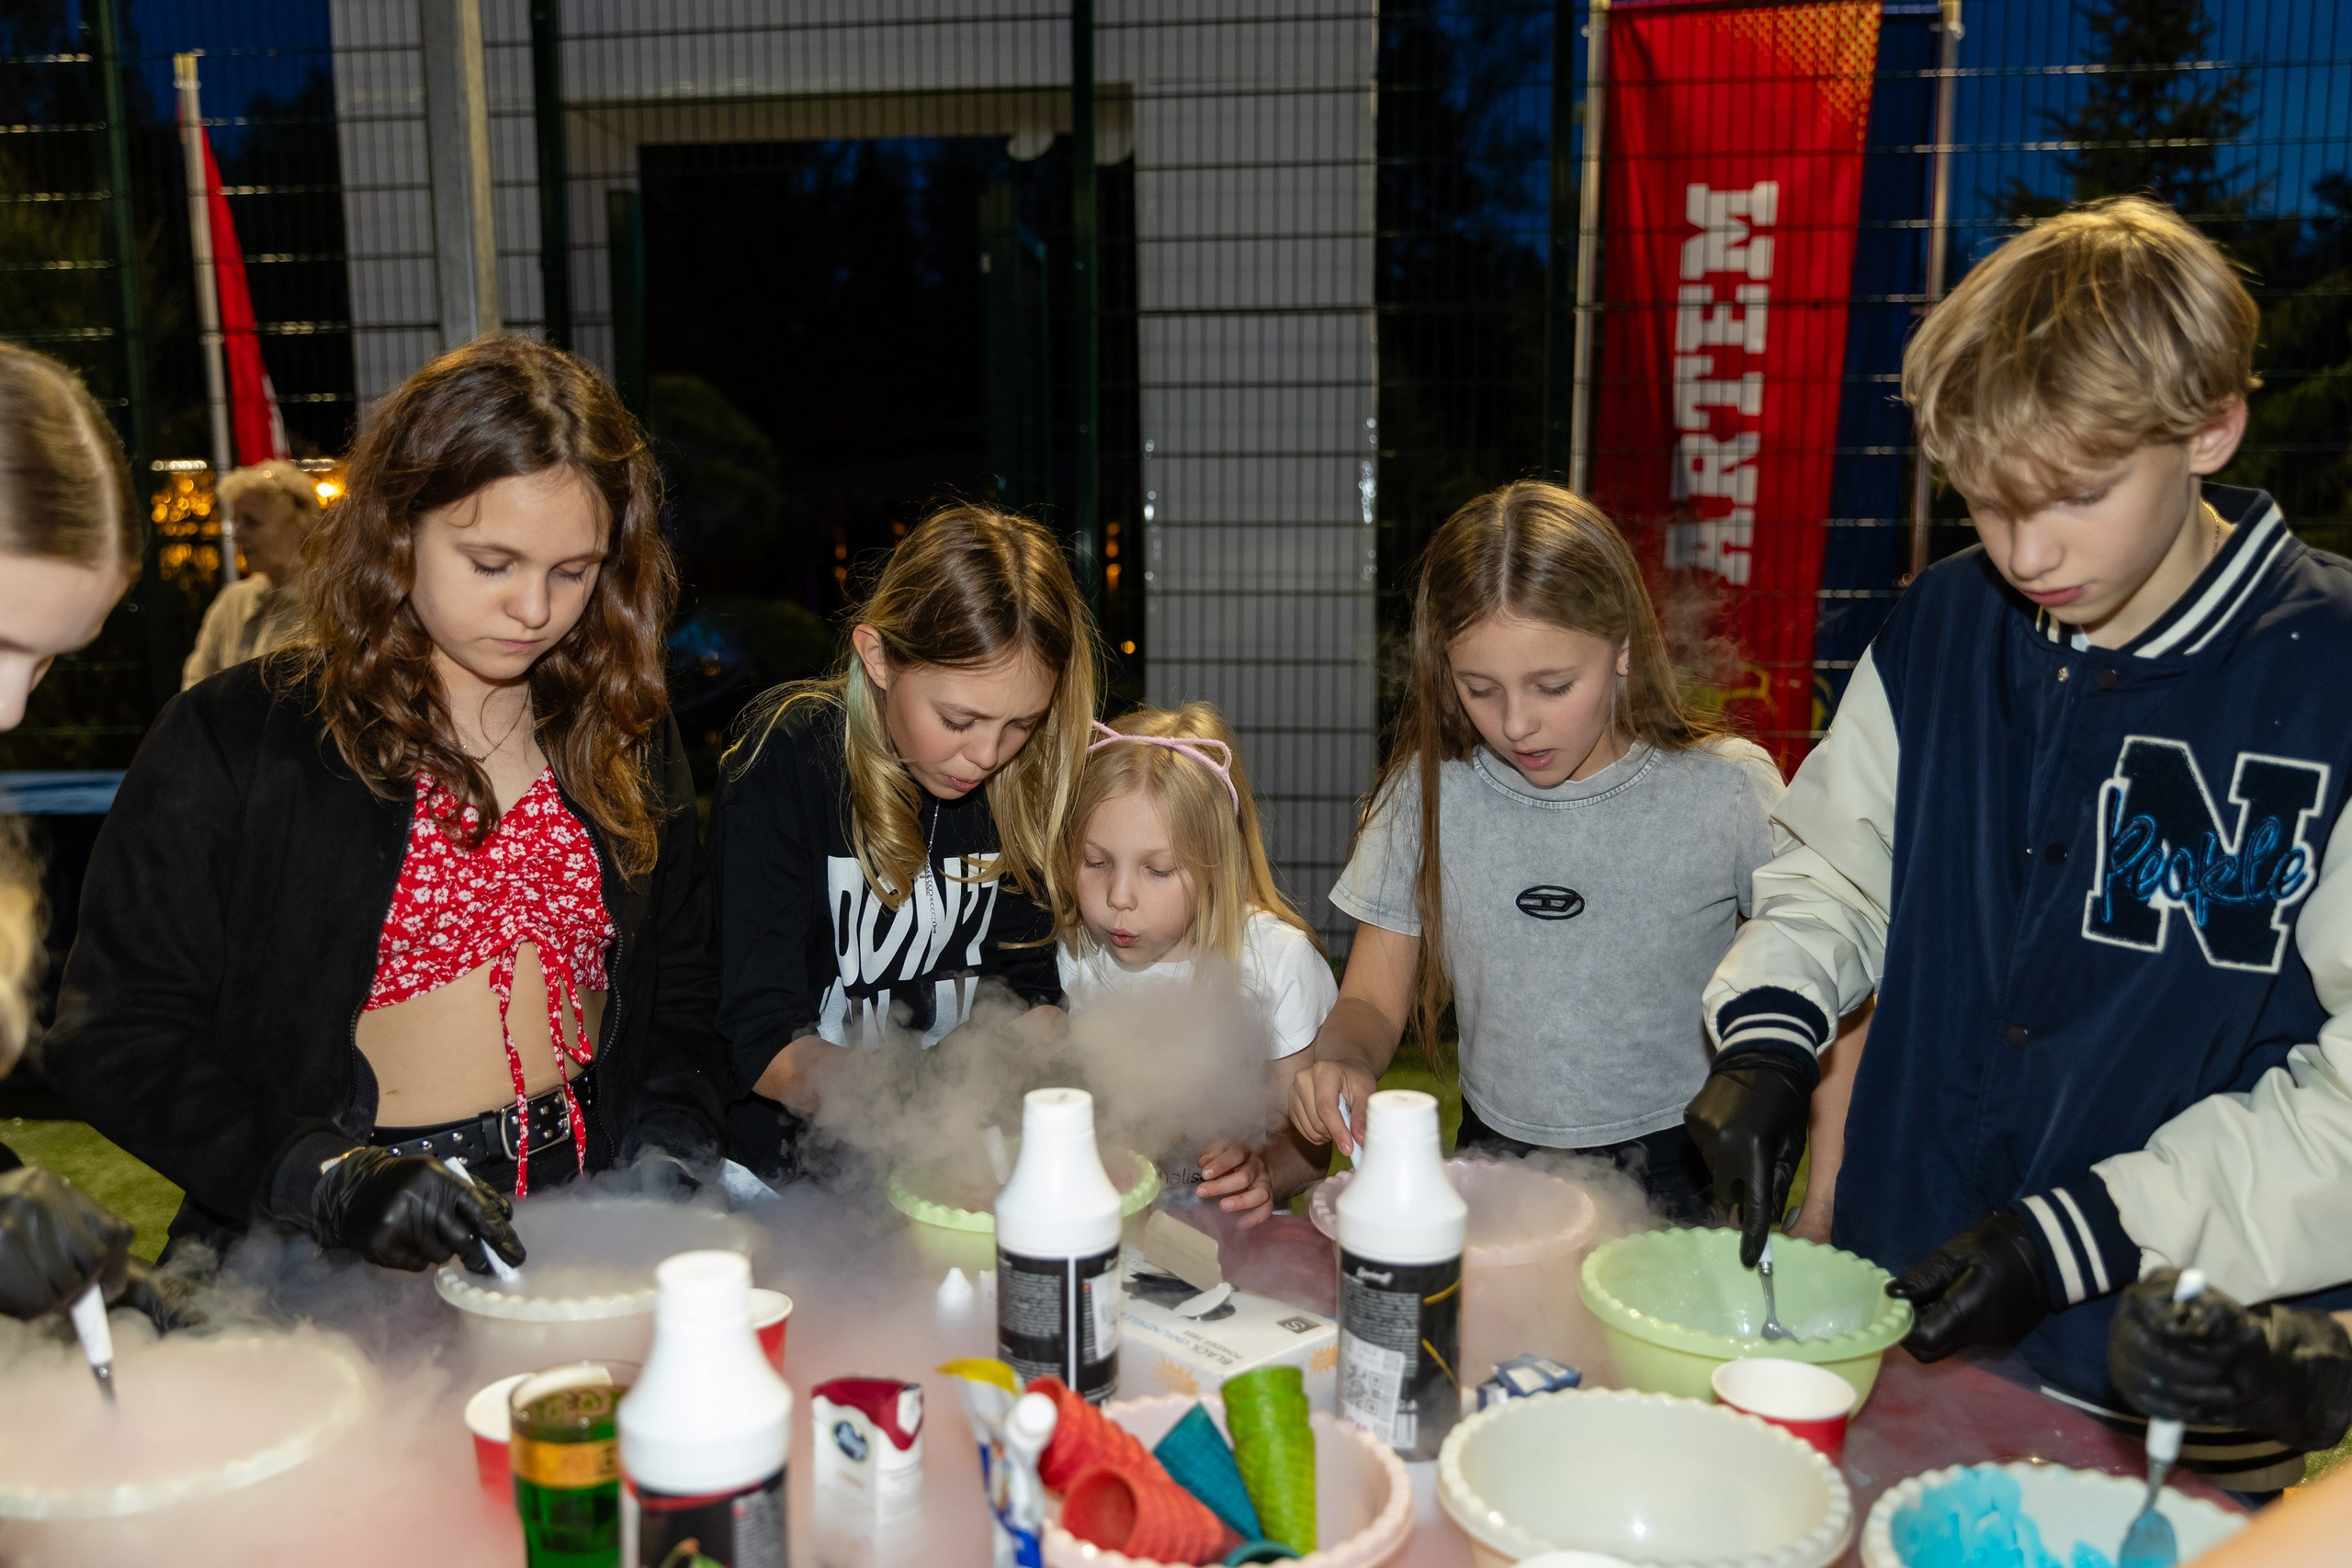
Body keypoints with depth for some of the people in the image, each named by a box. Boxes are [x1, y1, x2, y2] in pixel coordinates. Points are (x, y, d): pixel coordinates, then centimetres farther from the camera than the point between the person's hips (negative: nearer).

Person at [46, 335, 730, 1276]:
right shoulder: (234, 739, -2)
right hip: (324, 1270, -2)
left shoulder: (624, 738, 11)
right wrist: (334, 1181, -16)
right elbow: (114, 1039, -4)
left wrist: (669, 1144, 1)